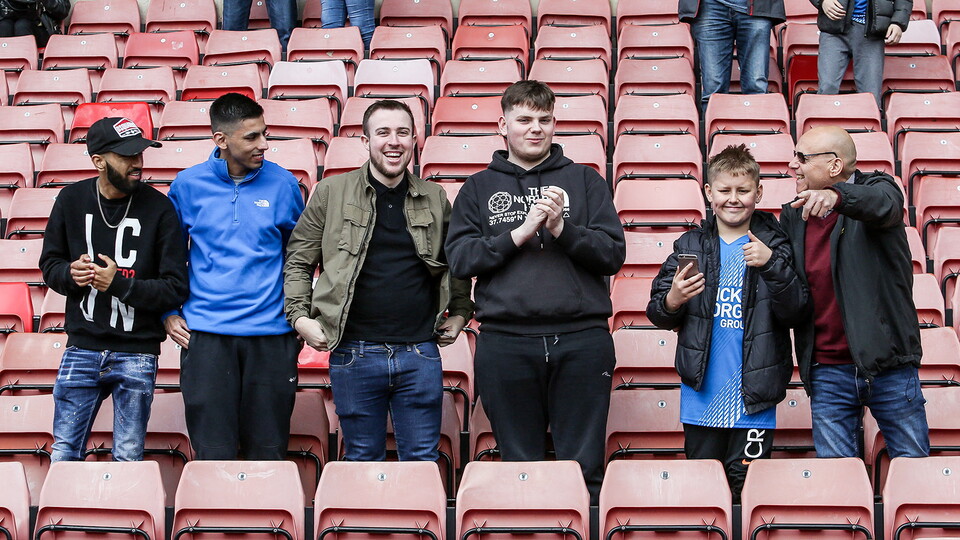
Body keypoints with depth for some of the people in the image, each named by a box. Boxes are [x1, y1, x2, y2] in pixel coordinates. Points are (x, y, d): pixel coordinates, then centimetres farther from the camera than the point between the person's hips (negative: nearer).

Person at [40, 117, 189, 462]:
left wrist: (120, 283, -19)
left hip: (137, 353, -2)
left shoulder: (158, 208, -7)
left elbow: (176, 288, -8)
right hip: (82, 348, 2)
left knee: (128, 459, 5)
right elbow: (49, 265, 11)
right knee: (63, 456, 6)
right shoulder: (72, 200, 1)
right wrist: (71, 273, -12)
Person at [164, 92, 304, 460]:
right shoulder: (189, 185, 2)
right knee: (213, 453, 0)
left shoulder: (283, 184, 3)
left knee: (268, 452, 5)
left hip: (271, 334, 1)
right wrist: (169, 313, 8)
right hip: (206, 334, -1)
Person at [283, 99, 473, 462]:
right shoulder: (332, 193, 2)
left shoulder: (435, 199, 10)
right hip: (354, 352, -1)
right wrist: (300, 316, -4)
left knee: (422, 462, 5)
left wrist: (461, 313, 13)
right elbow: (298, 260, 6)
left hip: (420, 353, 2)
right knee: (362, 460, 8)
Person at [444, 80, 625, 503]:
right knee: (519, 465, 6)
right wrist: (520, 232, -9)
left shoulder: (584, 180, 12)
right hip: (506, 340, 1)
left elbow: (613, 255, 3)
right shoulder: (479, 188, 13)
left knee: (584, 468, 0)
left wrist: (563, 229, -11)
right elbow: (460, 260, 1)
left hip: (581, 339, 0)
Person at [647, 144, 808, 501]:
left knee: (747, 485, 0)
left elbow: (794, 311, -8)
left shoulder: (774, 245, 1)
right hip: (701, 394, 2)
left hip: (753, 396, -2)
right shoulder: (690, 246, 7)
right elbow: (657, 313, 7)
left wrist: (772, 265, -22)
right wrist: (672, 301, -15)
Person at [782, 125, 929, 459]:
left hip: (888, 363, -3)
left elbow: (882, 205, -30)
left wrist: (836, 196, -50)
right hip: (827, 373, 4)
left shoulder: (877, 189, -3)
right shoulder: (793, 216, 11)